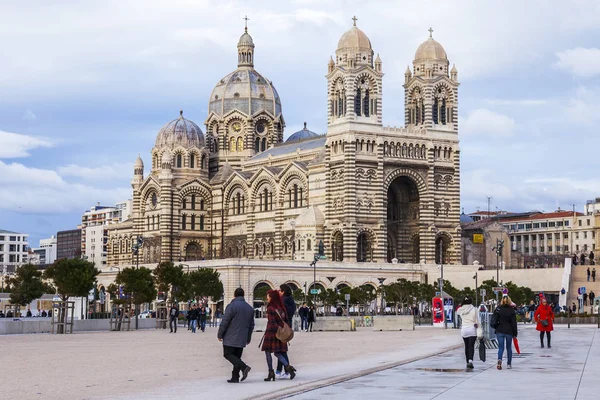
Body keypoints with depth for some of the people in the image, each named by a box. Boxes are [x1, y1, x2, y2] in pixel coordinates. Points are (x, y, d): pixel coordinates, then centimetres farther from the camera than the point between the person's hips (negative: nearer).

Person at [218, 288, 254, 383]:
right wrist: (248, 338, 25)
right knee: (237, 356, 11)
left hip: (230, 338, -6)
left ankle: (244, 367, -21)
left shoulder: (231, 306, -11)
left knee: (228, 354, -2)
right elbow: (251, 325, 17)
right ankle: (235, 377, 6)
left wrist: (219, 335, -3)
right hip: (242, 339, 6)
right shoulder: (250, 308, 11)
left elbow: (224, 322, -13)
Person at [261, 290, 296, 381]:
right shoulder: (282, 308, 6)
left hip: (271, 333, -7)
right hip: (280, 334, 7)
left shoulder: (270, 309, -13)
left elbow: (272, 322, -18)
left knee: (267, 352, 6)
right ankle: (288, 367, -5)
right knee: (278, 353, 14)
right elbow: (286, 320, 8)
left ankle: (271, 372, 4)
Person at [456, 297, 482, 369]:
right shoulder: (474, 309, -6)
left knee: (466, 346, 13)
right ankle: (470, 361, -27)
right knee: (471, 346, -8)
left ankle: (468, 362, 17)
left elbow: (457, 312, 26)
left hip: (464, 330, 3)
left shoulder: (460, 310, 0)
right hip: (472, 329, -3)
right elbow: (477, 321, -6)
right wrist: (480, 331, -4)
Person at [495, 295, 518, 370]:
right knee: (509, 348, 13)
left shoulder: (498, 309, -1)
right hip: (509, 332, -1)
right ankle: (509, 364, 17)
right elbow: (514, 323, -4)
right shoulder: (511, 310, -6)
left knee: (500, 347, 3)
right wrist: (515, 333, 1)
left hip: (499, 331, 1)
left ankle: (499, 360, -23)